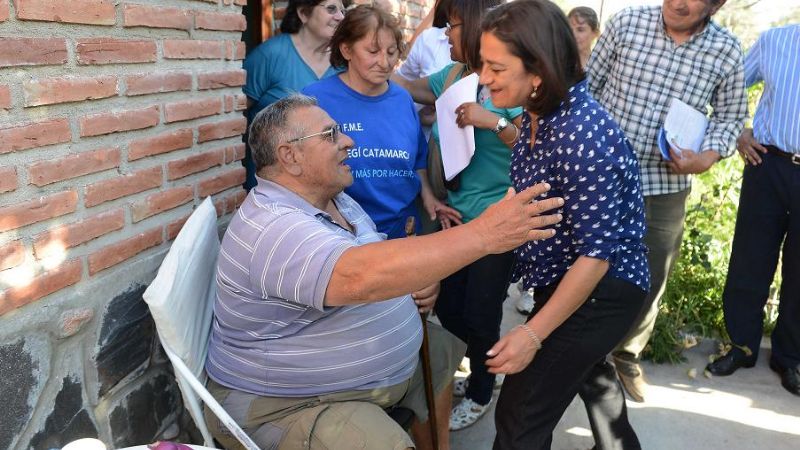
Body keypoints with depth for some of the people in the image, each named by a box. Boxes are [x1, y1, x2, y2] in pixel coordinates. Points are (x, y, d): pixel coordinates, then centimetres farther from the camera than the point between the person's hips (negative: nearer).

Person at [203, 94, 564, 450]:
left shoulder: (336, 200, 4)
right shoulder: (273, 229, -29)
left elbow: (372, 264, 17)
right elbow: (361, 277, -44)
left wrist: (419, 281, -5)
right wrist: (483, 234, -43)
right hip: (288, 404, -10)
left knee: (443, 350, 22)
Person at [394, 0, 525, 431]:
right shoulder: (452, 75, 7)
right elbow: (408, 86, 22)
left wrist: (494, 122, -26)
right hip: (458, 213, 7)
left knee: (479, 314, 6)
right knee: (447, 308, 14)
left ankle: (480, 394, 32)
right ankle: (484, 366, 42)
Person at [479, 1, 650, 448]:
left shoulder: (581, 134, -32)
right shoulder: (540, 112, -5)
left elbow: (596, 254, -29)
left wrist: (533, 333, -26)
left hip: (600, 292, -10)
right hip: (566, 281, 10)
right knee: (587, 368, 33)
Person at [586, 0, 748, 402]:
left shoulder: (726, 51, -3)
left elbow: (730, 116, 7)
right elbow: (589, 84, 2)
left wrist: (708, 158, -11)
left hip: (666, 187, 2)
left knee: (650, 279, 12)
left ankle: (626, 355, 36)